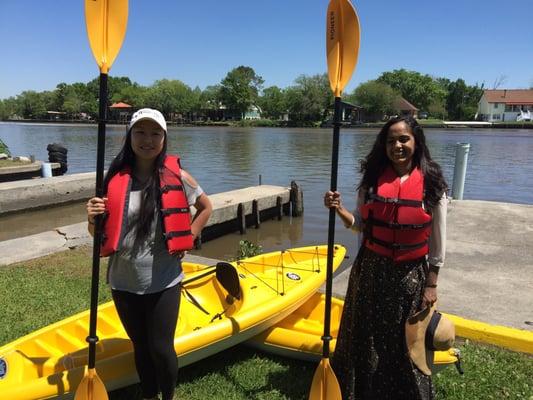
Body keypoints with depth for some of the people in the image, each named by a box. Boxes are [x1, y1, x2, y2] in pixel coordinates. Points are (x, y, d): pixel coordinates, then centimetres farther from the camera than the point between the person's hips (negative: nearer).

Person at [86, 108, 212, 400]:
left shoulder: (176, 176, -8)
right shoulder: (115, 178, -4)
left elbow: (205, 207, 9)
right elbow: (101, 234, 4)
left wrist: (187, 239, -1)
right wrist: (93, 219, -18)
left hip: (163, 281, -2)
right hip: (124, 282, 2)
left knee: (161, 348, 6)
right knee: (141, 347, 18)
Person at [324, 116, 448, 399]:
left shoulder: (432, 183, -6)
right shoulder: (372, 177, -1)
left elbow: (437, 241, -3)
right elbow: (361, 225, 5)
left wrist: (431, 285, -2)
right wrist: (339, 210, -14)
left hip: (410, 275, -2)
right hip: (370, 270, 2)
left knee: (405, 341, 12)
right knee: (364, 335, 15)